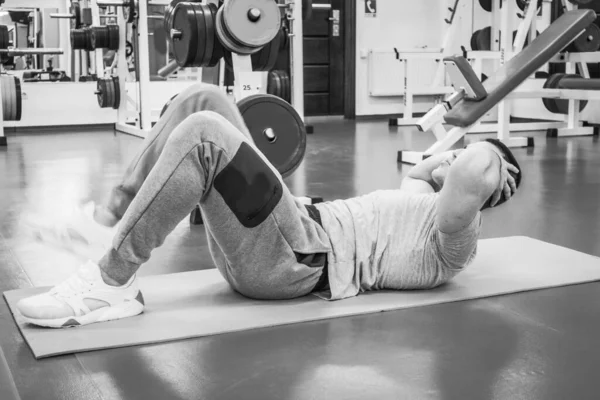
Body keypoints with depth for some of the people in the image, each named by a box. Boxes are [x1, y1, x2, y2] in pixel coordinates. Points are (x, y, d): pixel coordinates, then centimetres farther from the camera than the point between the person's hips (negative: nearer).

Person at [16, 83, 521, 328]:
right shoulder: (432, 202, 26)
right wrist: (464, 138, 39)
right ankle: (109, 221, -3)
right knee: (202, 100, 0)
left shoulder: (455, 236, -4)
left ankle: (111, 284, -21)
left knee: (204, 134, -28)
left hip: (294, 260, -10)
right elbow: (414, 176, 48)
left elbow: (472, 169, -25)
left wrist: (489, 156, -3)